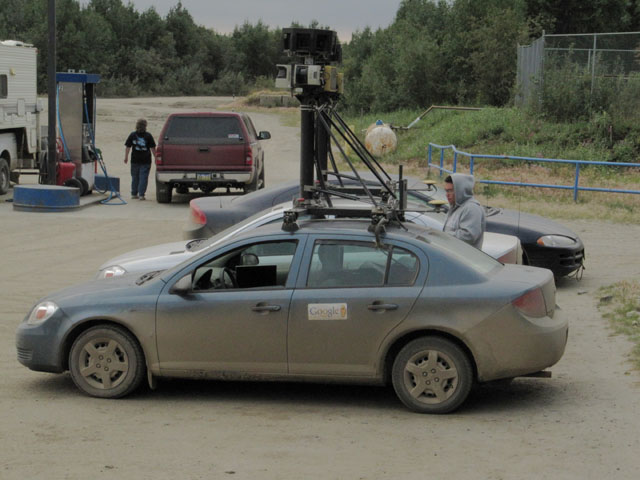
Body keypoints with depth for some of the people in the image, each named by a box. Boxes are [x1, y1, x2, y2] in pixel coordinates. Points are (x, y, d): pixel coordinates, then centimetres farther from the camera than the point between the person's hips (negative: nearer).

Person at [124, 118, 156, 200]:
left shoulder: (132, 135, 2)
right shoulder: (148, 136, -4)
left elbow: (128, 147, 4)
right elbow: (152, 148, -5)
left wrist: (126, 157, 11)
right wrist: (155, 158, 2)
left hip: (135, 160, 2)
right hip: (146, 161, -2)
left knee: (135, 177, 13)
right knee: (143, 177, -1)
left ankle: (134, 194, 16)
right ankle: (141, 194, -8)